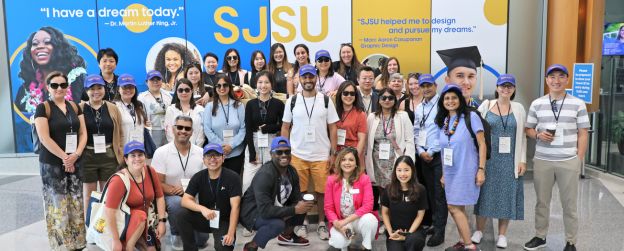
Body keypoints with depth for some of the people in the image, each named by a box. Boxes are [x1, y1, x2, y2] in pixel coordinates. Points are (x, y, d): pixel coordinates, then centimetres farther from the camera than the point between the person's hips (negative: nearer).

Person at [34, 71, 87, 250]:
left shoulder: (75, 107, 10)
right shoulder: (43, 108, -5)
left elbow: (83, 133, 7)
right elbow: (44, 138, -13)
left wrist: (76, 154, -9)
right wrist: (65, 157, -14)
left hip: (75, 163, 5)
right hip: (52, 164, -5)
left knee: (76, 204, 7)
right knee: (58, 205, -2)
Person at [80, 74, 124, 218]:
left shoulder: (112, 108, 6)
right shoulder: (80, 109, -1)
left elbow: (119, 134, 9)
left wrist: (122, 156, 6)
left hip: (109, 156, 2)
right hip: (87, 157, -2)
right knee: (89, 195, 7)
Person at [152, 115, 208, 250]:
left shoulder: (201, 153, -3)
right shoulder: (161, 152, -9)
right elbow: (158, 183, -10)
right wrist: (175, 190, -27)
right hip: (171, 197, -2)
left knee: (201, 239, -8)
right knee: (177, 202, -38)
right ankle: (176, 234, -8)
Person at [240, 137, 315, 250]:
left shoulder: (292, 171, -5)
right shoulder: (264, 175, -31)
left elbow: (296, 198, -2)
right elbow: (265, 211, -37)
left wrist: (304, 204, -26)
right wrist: (294, 210, -35)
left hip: (275, 208, 8)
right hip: (253, 212, -8)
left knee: (304, 204, -1)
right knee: (278, 224, -34)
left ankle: (287, 235, 21)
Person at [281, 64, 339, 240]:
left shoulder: (326, 101, 1)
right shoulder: (292, 101, 2)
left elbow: (332, 128, 2)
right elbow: (285, 127, 7)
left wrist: (333, 153, -3)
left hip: (321, 155, 0)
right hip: (297, 155, 1)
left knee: (321, 191, 6)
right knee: (300, 191, 7)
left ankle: (322, 223, 21)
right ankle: (303, 222, 23)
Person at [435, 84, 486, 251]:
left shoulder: (471, 116, -8)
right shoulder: (443, 121, 9)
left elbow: (482, 144, -9)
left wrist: (481, 169, -14)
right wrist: (443, 174, 14)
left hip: (466, 170, -6)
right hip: (450, 172, 6)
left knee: (453, 207, -7)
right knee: (458, 207, 10)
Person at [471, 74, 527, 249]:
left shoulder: (518, 108, 5)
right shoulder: (486, 106, 1)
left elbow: (522, 136, 4)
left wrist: (522, 160, -2)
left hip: (509, 159, 1)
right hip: (488, 158, -1)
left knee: (506, 194, 6)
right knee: (485, 192, 6)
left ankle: (502, 235, 18)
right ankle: (479, 230, 20)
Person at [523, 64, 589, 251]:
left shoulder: (578, 104, 1)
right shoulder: (537, 104, 4)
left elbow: (583, 134, 2)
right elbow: (528, 129, 10)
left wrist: (579, 160, -3)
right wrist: (539, 135, -12)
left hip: (569, 162, -1)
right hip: (542, 161, 2)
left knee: (569, 204, 8)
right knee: (542, 202, 12)